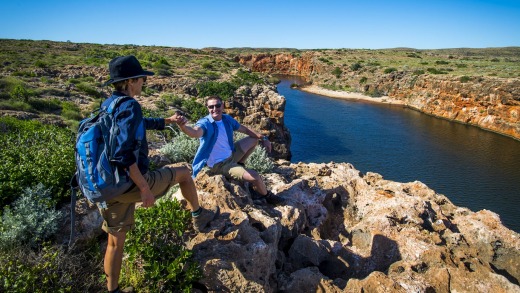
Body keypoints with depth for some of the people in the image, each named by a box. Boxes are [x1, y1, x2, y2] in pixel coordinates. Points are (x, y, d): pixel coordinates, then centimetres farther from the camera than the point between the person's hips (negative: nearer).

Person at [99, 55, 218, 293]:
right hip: (131, 184, -8)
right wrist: (144, 188, -24)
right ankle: (199, 218, 33)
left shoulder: (107, 106, 10)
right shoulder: (129, 106, -19)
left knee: (115, 242, 21)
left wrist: (168, 121, 37)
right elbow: (124, 154, -29)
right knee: (183, 172, 15)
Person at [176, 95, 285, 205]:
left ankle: (239, 166, 25)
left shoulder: (227, 119, -2)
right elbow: (195, 132, -48)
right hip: (218, 165, -8)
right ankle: (267, 196, 14)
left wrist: (263, 138, 5)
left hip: (231, 155, 8)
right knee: (255, 176, -19)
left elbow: (244, 129, 11)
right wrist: (183, 126, -70)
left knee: (254, 139, 19)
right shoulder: (205, 123, -24)